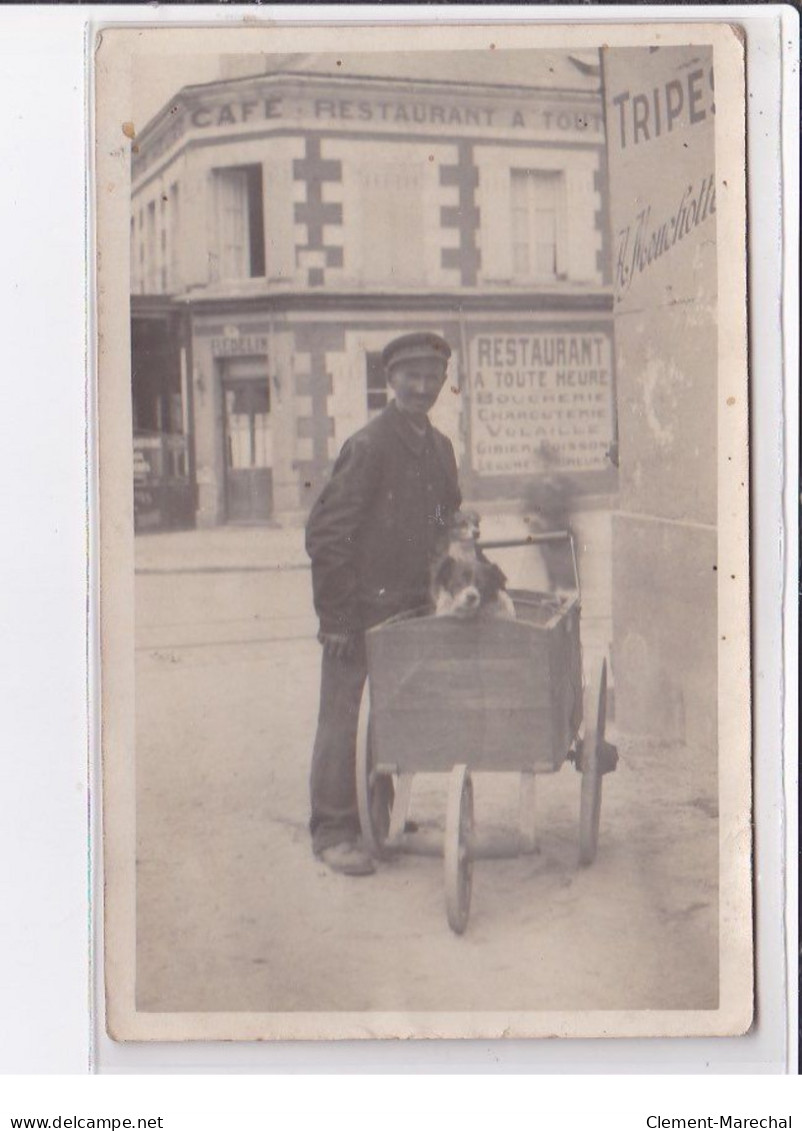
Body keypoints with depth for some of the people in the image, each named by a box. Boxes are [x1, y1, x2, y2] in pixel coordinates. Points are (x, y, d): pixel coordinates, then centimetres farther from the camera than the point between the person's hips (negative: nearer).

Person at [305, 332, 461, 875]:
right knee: (341, 716, -2)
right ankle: (333, 830, 5)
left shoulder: (440, 448, 11)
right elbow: (325, 533, -14)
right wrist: (334, 614, -16)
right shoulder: (368, 447, -12)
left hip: (412, 605, 7)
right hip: (360, 606, -7)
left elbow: (447, 524, 22)